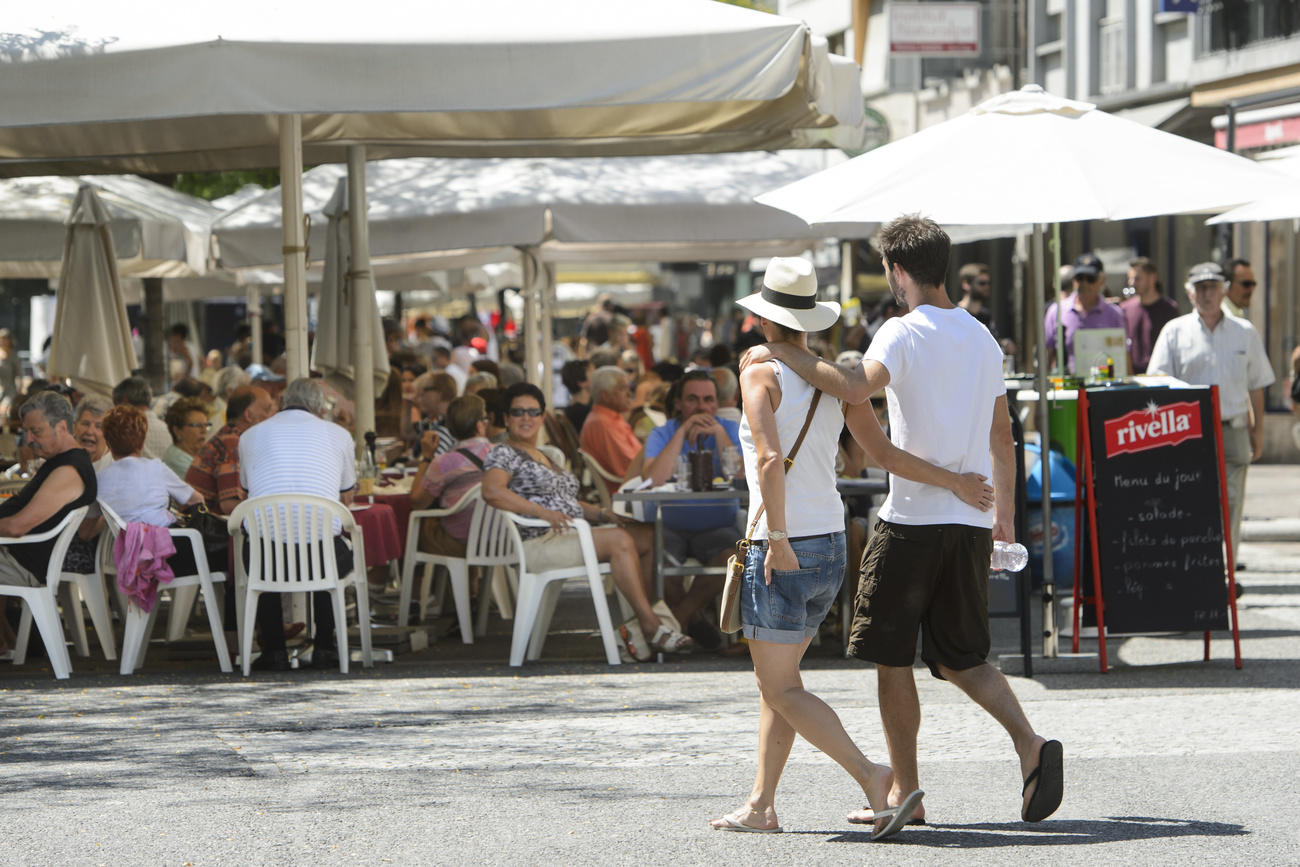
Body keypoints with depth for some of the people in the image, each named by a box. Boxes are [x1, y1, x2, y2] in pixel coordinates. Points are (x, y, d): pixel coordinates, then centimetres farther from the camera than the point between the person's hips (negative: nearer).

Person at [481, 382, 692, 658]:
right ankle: (650, 625, -26)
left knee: (648, 537, -9)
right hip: (537, 542, -9)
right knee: (620, 540, -26)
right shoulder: (504, 454, 0)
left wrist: (602, 514, 9)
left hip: (571, 533, 9)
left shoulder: (551, 456, 26)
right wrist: (543, 513, -27)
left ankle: (638, 627, -17)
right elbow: (491, 491, -20)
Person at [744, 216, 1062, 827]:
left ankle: (904, 792, 7)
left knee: (893, 658, 5)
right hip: (971, 523, 7)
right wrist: (1005, 515, 27)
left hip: (913, 520, -7)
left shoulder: (905, 332, -10)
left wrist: (782, 354, -20)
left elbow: (856, 387, -29)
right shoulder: (982, 337, 13)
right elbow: (1002, 438, 18)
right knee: (961, 658, 13)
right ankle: (1029, 744, -10)